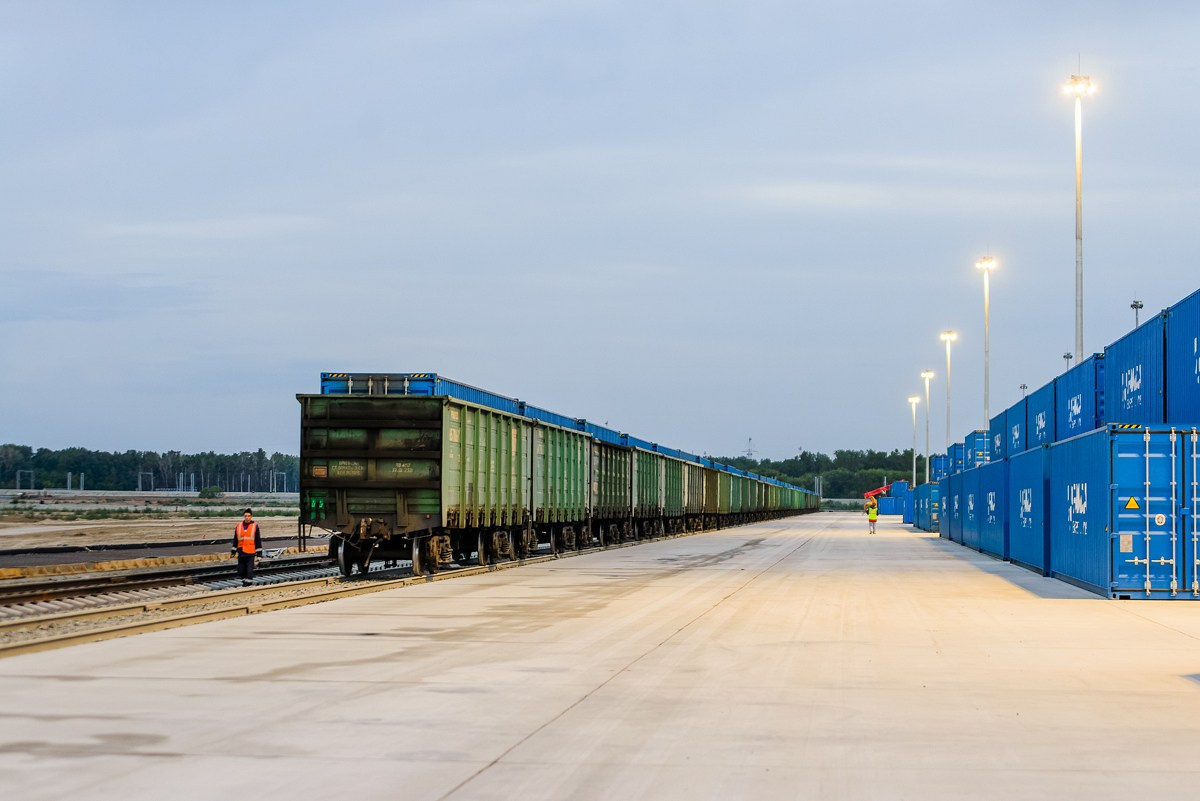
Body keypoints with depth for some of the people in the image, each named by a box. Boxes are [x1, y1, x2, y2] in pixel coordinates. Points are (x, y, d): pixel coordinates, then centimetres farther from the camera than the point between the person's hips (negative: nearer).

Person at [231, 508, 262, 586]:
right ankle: (244, 580, 26)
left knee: (249, 567, -6)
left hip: (250, 552, -4)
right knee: (241, 568, 9)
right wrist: (234, 550, 14)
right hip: (241, 552, 4)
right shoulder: (238, 526, 9)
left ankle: (249, 581, -3)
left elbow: (258, 540, 1)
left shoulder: (255, 526, 0)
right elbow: (235, 540, 16)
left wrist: (258, 552, -2)